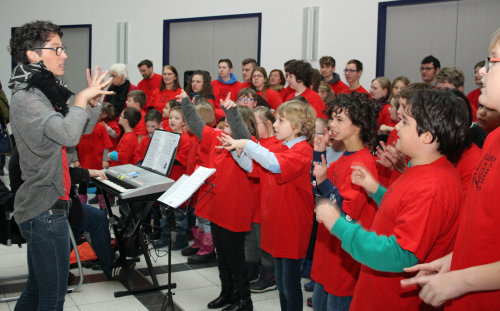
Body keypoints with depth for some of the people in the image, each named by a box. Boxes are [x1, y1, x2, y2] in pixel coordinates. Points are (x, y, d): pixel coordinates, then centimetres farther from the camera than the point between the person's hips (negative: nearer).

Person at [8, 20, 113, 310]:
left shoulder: (45, 93, 11)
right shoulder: (26, 98, -17)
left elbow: (82, 129, 19)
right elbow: (68, 134, -31)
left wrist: (93, 101, 2)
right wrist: (82, 99, -15)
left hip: (45, 206, 9)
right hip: (46, 210, -9)